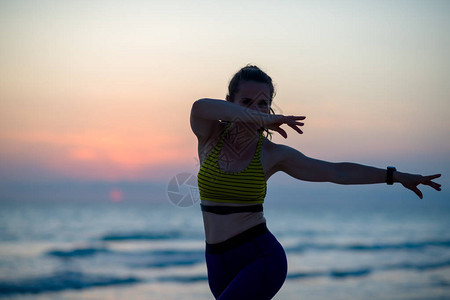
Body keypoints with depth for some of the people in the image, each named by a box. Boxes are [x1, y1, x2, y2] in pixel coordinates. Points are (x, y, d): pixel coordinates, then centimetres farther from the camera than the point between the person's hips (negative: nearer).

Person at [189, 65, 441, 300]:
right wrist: (263, 119, -30)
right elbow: (200, 107, -26)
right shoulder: (211, 136, -1)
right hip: (219, 264, 3)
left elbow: (337, 172, 4)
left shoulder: (272, 154, -2)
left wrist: (396, 176, 5)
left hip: (262, 258, -3)